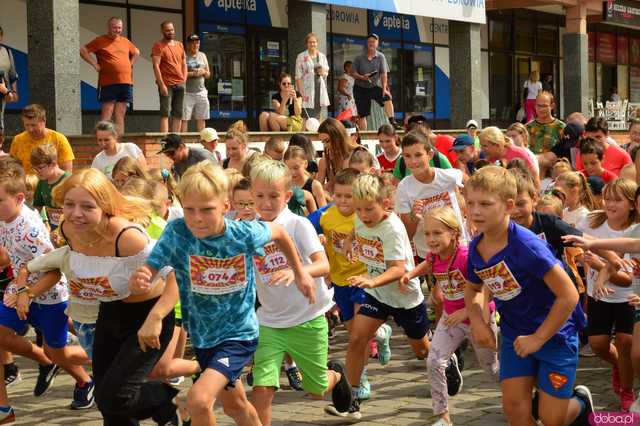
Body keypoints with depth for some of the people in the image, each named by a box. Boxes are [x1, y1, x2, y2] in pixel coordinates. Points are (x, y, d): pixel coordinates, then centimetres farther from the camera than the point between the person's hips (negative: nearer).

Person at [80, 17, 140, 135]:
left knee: (120, 115, 6)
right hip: (108, 84, -5)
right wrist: (95, 65, -7)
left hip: (126, 83, 5)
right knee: (106, 115, -8)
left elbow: (136, 53, 32)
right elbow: (83, 51, -2)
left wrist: (130, 64, 16)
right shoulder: (100, 41, 0)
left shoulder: (125, 41, 16)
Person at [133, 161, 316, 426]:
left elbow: (279, 234, 1)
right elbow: (149, 272, -26)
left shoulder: (245, 234, -20)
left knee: (199, 400, -23)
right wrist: (140, 278, -48)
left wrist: (300, 273, 9)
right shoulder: (177, 233, -19)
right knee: (235, 405, 25)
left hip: (238, 335, -4)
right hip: (202, 335, 4)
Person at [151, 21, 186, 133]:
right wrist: (162, 85, -16)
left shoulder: (180, 45, 16)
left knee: (178, 114, 6)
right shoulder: (159, 46, -3)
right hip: (166, 85, -6)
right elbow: (156, 66, -10)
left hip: (180, 85, 6)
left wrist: (184, 81, 8)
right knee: (165, 113, -9)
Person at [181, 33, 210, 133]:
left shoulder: (202, 56, 16)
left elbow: (208, 74, 20)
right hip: (187, 92, -5)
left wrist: (203, 72, -2)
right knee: (184, 118, -9)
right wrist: (192, 73, -16)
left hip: (201, 92, 5)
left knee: (201, 119, 5)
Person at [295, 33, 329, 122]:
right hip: (307, 89, -5)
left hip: (320, 88, 5)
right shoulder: (301, 57, -1)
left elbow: (327, 72, 21)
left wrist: (324, 73, -4)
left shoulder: (322, 56, 13)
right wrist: (301, 92, -12)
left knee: (321, 118, 2)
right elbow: (298, 76, -4)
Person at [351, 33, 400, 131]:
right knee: (362, 115, 0)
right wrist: (361, 77, -21)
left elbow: (384, 74, -9)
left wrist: (384, 88, -19)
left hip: (375, 86, 0)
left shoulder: (380, 57, -4)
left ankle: (392, 122, -27)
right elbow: (352, 72, -2)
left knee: (387, 98, -27)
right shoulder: (359, 57, -4)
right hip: (361, 88, 0)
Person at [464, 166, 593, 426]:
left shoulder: (527, 245, -29)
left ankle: (581, 400, 33)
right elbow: (473, 288, 15)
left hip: (554, 333, -5)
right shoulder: (476, 247, -7)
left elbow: (569, 296, -28)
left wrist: (539, 338, -21)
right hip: (514, 334, 6)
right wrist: (477, 321, -4)